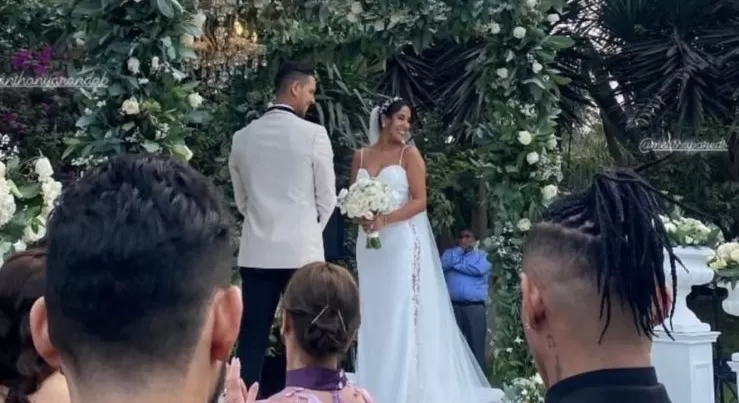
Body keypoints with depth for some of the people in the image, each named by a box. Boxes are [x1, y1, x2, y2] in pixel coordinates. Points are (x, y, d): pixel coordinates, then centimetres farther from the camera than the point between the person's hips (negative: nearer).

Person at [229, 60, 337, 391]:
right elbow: (327, 198, -1)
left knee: (251, 337, 6)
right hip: (301, 251, -4)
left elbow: (241, 199, 13)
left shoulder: (242, 137, 5)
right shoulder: (313, 134, -7)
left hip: (256, 251, 4)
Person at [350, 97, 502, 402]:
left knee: (402, 312, -4)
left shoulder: (409, 154, 1)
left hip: (402, 241, -4)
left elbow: (420, 201, -7)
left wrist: (384, 219, -17)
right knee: (372, 313, 4)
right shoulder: (360, 156, 11)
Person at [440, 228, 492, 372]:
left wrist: (456, 263, -1)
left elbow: (479, 269, -9)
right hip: (452, 307, 2)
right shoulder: (450, 253, 19)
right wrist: (460, 249, -1)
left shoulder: (482, 255, 13)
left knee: (476, 347, -3)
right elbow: (444, 265, -4)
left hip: (475, 308, -1)